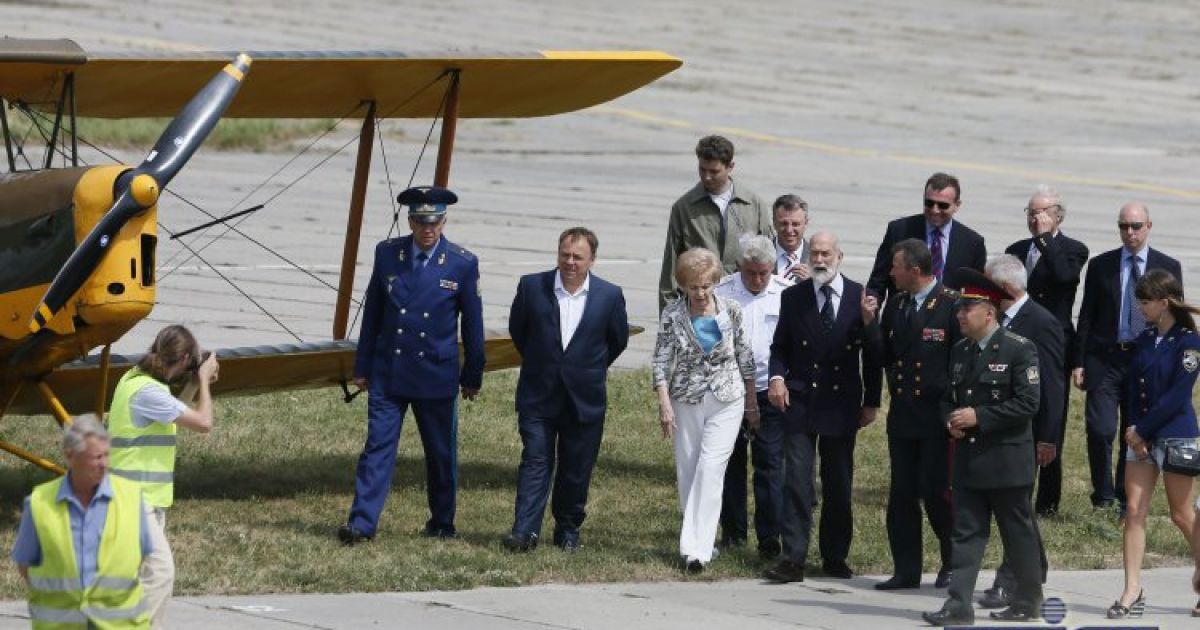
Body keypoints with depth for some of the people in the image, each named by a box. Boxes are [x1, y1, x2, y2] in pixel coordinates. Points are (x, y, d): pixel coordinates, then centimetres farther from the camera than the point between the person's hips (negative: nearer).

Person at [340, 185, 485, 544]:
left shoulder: (463, 264, -5)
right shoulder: (387, 254, 0)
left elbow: (472, 324, 2)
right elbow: (372, 313, 7)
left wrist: (473, 376, 5)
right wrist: (362, 367, 9)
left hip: (437, 375, -1)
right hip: (388, 371, 1)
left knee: (441, 453, 9)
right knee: (378, 447, -5)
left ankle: (442, 524, 24)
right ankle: (362, 524, -7)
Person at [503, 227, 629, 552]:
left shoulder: (610, 296, -4)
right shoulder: (532, 286, -3)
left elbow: (618, 341, 11)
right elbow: (517, 329, 13)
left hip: (584, 400, 0)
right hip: (538, 395, 0)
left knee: (576, 468, 7)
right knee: (535, 461, -7)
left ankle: (568, 528, 21)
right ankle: (525, 531, -10)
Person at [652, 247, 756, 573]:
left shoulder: (730, 311, -2)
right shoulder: (673, 315, -5)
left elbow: (745, 357, 7)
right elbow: (661, 361, -4)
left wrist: (752, 402, 10)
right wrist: (664, 404, -11)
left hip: (727, 402, -1)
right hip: (686, 402, 1)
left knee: (710, 468, -11)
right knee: (687, 471, 6)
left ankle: (696, 547, -16)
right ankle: (698, 542, 20)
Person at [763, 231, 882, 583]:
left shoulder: (860, 297, 1)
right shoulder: (793, 297, 3)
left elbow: (872, 355, 4)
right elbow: (780, 347, 8)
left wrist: (871, 402, -1)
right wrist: (777, 376, -11)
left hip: (841, 405, 0)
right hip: (801, 401, 0)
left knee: (839, 485, 8)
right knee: (796, 479, -8)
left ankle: (835, 557, 19)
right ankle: (792, 560, -9)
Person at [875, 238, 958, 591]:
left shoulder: (951, 305, -9)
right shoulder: (895, 305, 11)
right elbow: (884, 356, 14)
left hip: (936, 416, -6)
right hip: (902, 414, 6)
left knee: (935, 491, -3)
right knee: (902, 495, 6)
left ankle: (953, 564, 15)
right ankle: (906, 570, 12)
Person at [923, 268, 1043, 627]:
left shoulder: (1019, 349, -10)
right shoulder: (960, 351, 12)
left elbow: (1027, 403, -15)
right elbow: (949, 397, 22)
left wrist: (979, 417, -19)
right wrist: (951, 421, -1)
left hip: (1008, 460, -6)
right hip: (969, 460, 6)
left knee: (1018, 533, 5)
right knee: (967, 533, 2)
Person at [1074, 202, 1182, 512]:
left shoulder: (1168, 267, 6)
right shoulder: (1100, 265, 6)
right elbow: (1087, 316, 7)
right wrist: (1079, 362, 1)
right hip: (1105, 360, -1)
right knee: (1100, 429, -12)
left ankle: (1127, 497, 19)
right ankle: (1103, 493, 5)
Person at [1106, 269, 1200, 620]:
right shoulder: (1145, 340, 10)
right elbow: (1134, 389, 10)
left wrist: (1142, 431, -14)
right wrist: (1133, 429, -5)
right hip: (1140, 436, 6)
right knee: (1134, 511, -3)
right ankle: (1132, 592, -5)